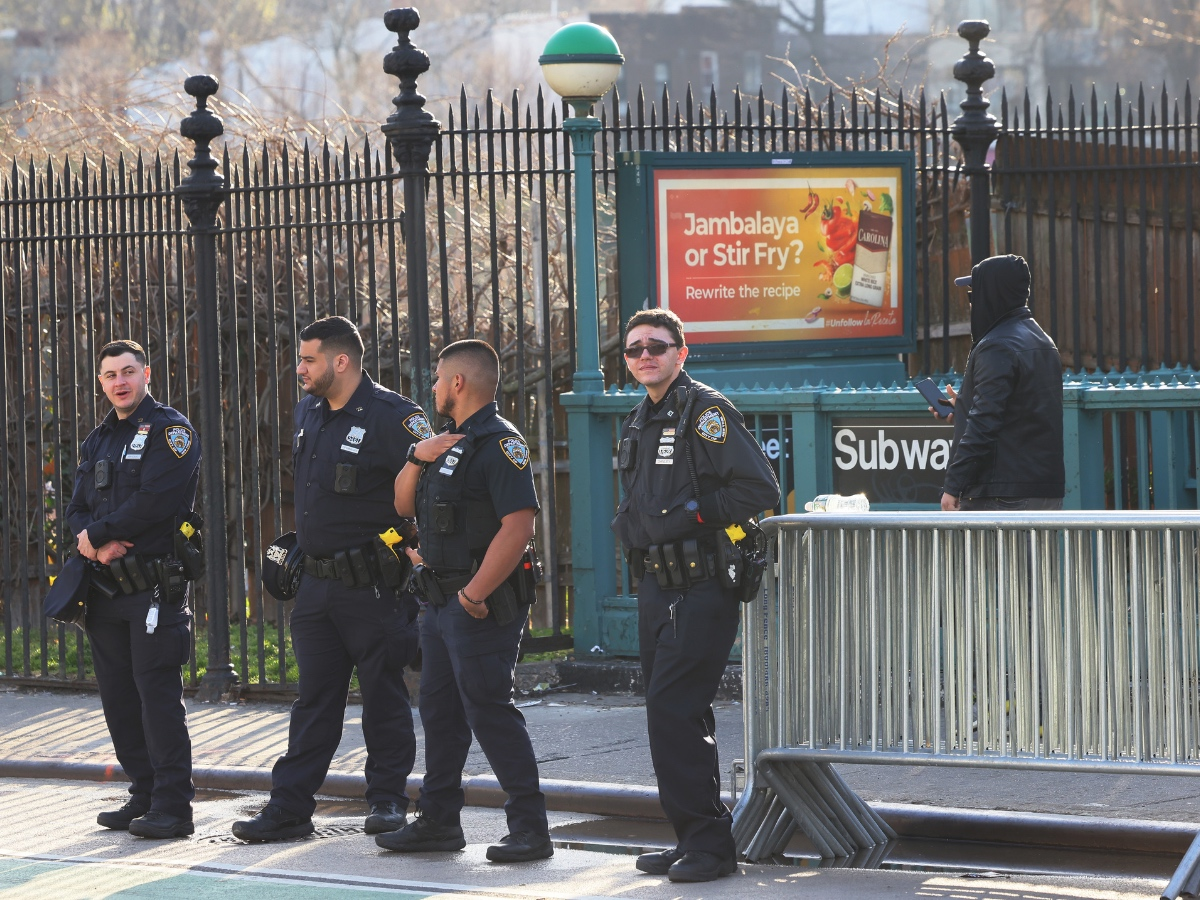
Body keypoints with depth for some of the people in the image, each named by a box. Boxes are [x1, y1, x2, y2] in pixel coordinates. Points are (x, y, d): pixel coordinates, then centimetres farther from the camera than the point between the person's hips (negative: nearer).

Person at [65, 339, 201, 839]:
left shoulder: (170, 430, -4)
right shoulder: (97, 441, 20)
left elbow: (155, 501, -16)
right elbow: (77, 511, 13)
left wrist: (96, 534, -9)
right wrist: (98, 545, -9)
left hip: (155, 586, -8)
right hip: (107, 587, 8)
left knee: (158, 693, -10)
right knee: (118, 697, 9)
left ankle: (172, 807, -10)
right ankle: (145, 797, 17)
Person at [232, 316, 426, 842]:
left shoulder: (391, 416, -13)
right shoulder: (307, 412, 12)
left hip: (373, 586, -7)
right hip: (316, 582, 7)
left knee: (383, 697, 3)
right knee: (313, 699, 8)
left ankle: (388, 798, 13)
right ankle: (290, 807, 9)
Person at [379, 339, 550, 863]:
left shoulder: (499, 444, -14)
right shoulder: (448, 442, 18)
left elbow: (518, 527, -23)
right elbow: (404, 505, 18)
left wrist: (475, 594, -23)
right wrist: (417, 459, -1)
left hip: (481, 607, -10)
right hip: (441, 603, 10)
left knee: (489, 711, -10)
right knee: (440, 711, 14)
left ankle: (530, 828, -6)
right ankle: (438, 821, 22)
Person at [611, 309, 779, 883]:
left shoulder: (705, 412, -9)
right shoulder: (639, 423, 18)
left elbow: (761, 489, -17)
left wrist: (694, 512, -18)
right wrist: (630, 525, 13)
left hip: (702, 591, -9)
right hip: (657, 588, 9)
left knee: (671, 708, -14)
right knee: (674, 714, 11)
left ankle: (708, 842, -11)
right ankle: (693, 841, 18)